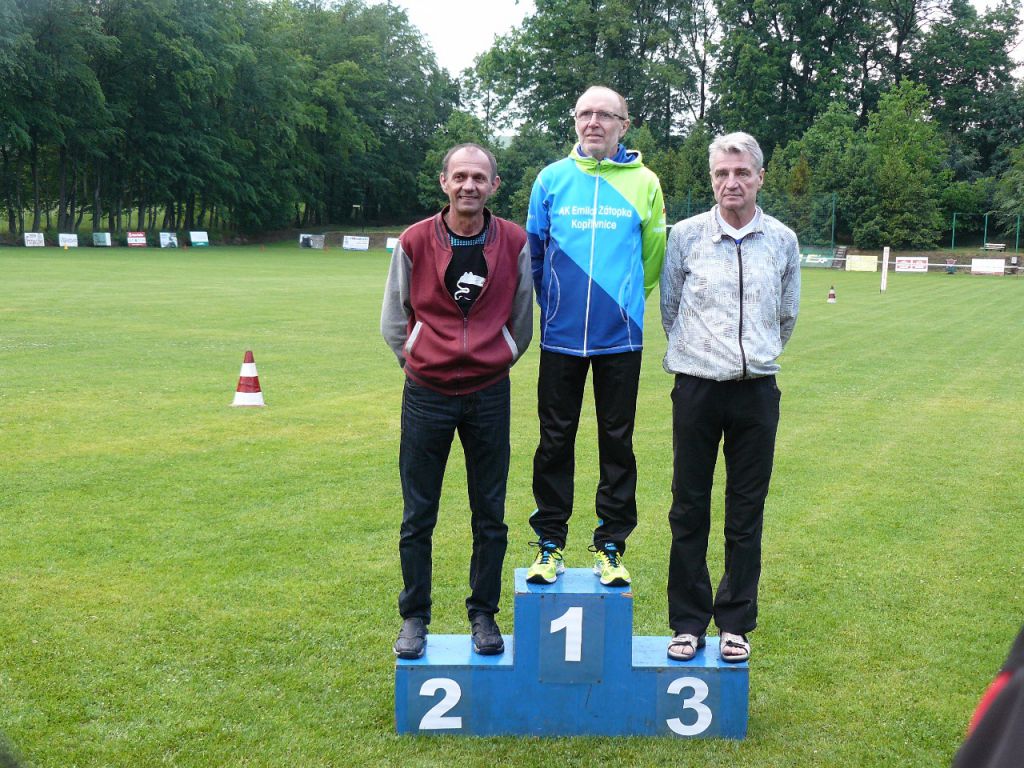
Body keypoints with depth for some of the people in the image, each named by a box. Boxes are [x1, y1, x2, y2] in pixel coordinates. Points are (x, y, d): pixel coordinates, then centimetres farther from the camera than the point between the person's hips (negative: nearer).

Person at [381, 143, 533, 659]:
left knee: (490, 515, 8)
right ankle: (414, 618, 19)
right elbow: (393, 320, 8)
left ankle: (483, 615, 22)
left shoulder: (514, 243, -1)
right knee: (418, 515, 6)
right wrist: (419, 362, 9)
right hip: (426, 394, -1)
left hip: (489, 394, 1)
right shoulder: (414, 243, -4)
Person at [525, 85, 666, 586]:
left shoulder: (644, 183, 3)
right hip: (561, 336, 0)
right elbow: (533, 251, 13)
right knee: (555, 441, 6)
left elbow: (653, 258, 13)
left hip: (620, 338, 0)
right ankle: (550, 543, 18)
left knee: (617, 442, 6)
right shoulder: (552, 179, 4)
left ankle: (611, 546, 18)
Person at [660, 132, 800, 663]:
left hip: (757, 390, 2)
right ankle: (688, 622, 15)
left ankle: (735, 624, 19)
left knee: (747, 513, 7)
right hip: (697, 388, -1)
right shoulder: (686, 235, -1)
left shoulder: (782, 241, 5)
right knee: (689, 509, 4)